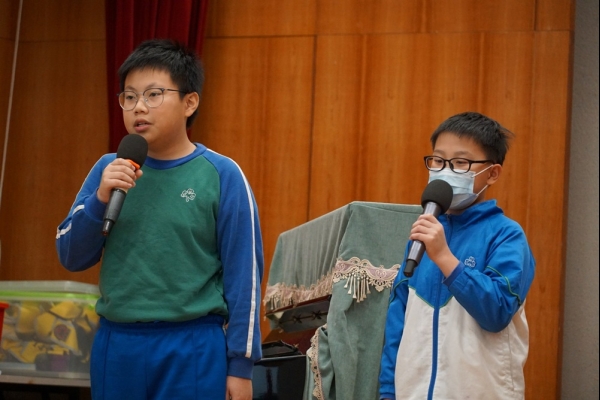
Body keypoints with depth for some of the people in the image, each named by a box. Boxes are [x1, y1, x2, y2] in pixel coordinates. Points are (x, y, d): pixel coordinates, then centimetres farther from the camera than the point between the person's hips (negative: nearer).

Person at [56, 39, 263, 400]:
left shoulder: (221, 175, -7)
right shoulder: (110, 170, 3)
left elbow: (243, 274, -5)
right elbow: (72, 258, 4)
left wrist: (240, 363, -4)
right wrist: (100, 198, -12)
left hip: (192, 349, -4)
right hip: (116, 345, 4)